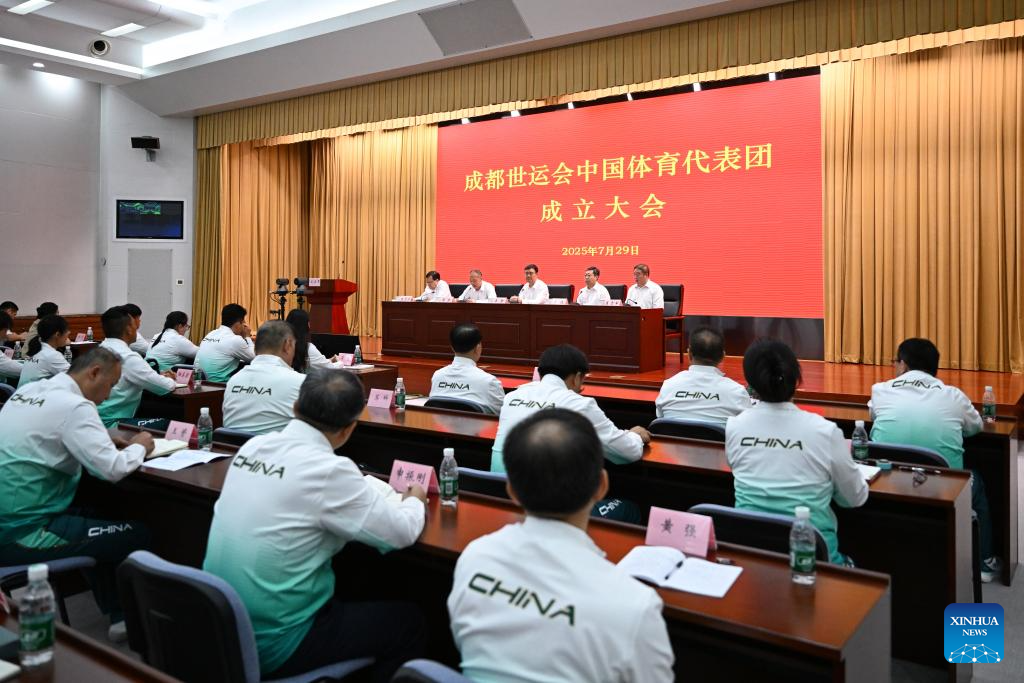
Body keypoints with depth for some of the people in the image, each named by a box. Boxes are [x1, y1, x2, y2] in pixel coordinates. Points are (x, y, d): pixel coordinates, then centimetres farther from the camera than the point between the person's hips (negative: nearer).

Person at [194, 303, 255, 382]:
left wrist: (246, 339, 23)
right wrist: (247, 337, 13)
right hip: (217, 384, -8)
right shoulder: (235, 340, -12)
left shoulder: (211, 334, 12)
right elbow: (254, 358, 1)